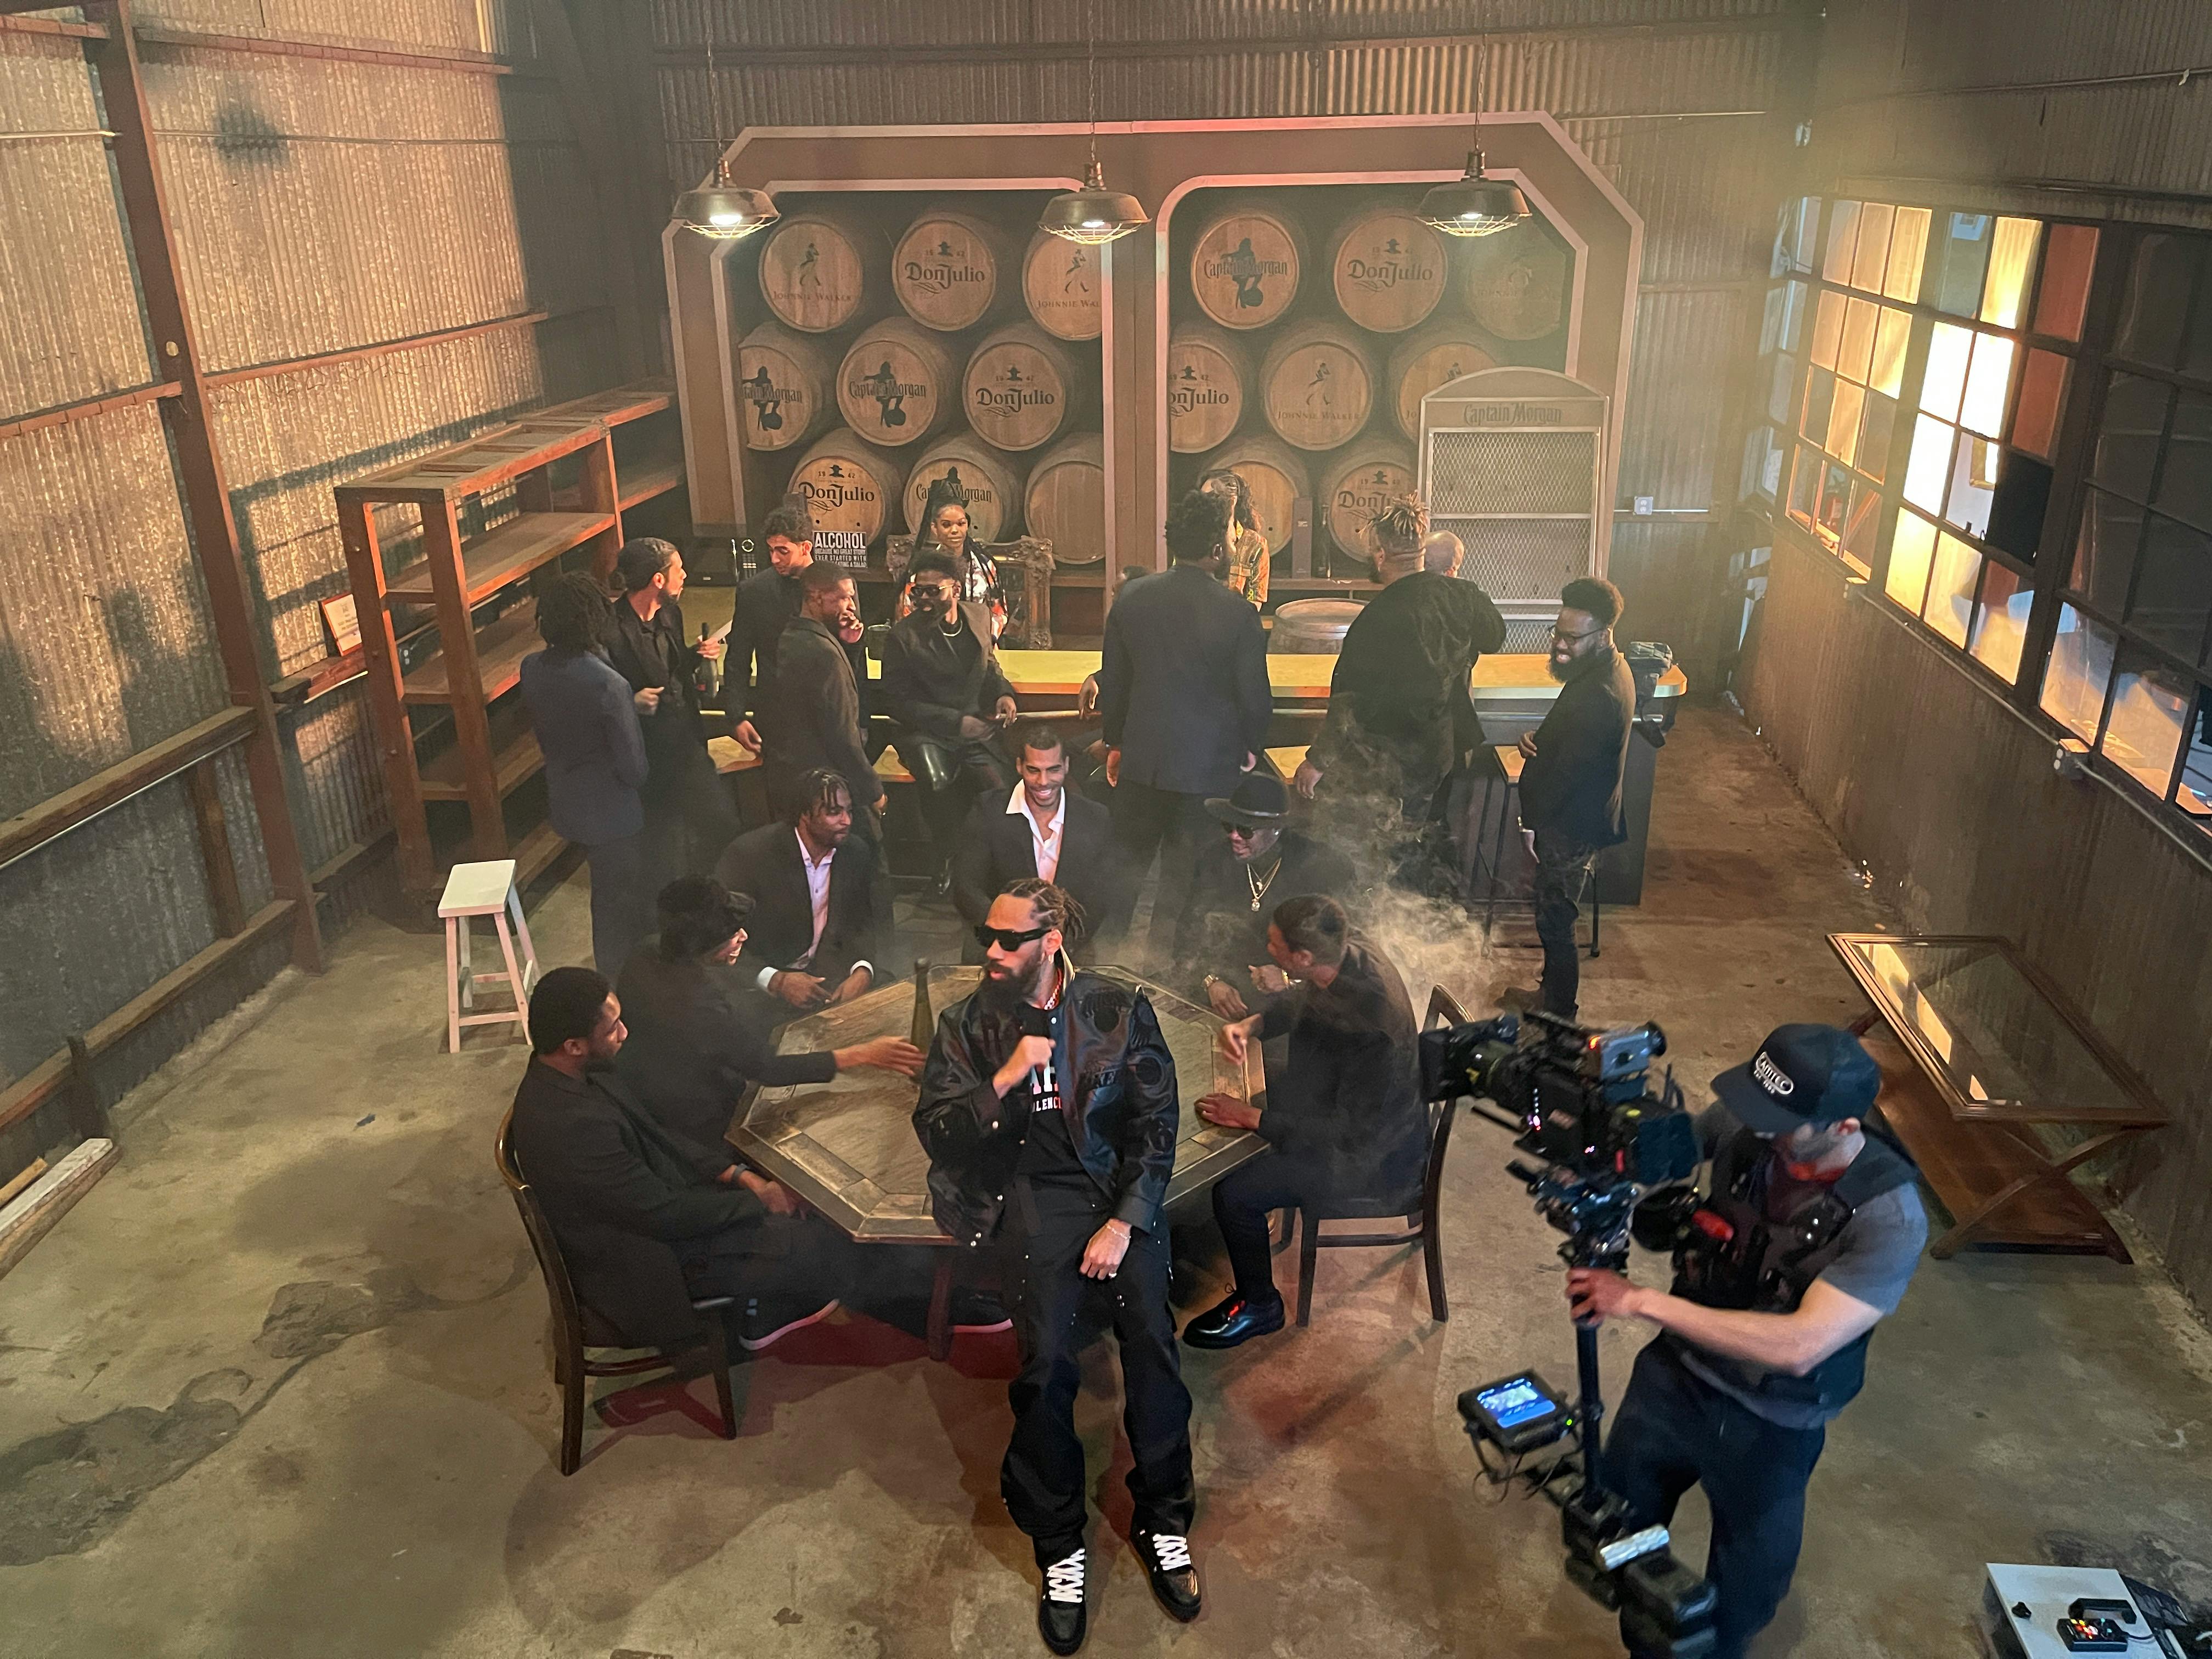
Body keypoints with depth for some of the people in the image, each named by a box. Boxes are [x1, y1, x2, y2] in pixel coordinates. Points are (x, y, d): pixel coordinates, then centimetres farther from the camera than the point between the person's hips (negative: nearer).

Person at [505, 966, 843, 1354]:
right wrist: (759, 1201, -14)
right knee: (820, 1246, -6)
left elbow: (657, 1138, 6)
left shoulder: (567, 1073, -6)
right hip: (639, 1265, -9)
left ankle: (760, 1311, 26)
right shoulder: (571, 1125, -35)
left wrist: (738, 1175, -3)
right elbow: (665, 1215, -27)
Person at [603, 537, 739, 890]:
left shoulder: (669, 612, 1)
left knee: (722, 821, 20)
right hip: (652, 752, -8)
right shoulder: (613, 632, -25)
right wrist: (633, 703, -35)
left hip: (687, 740, 8)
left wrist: (697, 654, -2)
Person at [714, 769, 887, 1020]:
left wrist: (863, 972, -20)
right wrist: (775, 980, -28)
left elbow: (871, 922, 2)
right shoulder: (750, 853, -17)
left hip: (825, 971, 5)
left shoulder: (858, 852, -2)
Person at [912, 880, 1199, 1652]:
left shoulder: (1119, 1010, 1)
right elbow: (935, 1130, -1)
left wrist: (1123, 1222, -11)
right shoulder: (967, 1024, 4)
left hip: (1118, 1187, 0)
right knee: (1046, 1360, -20)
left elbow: (1156, 1124, -1)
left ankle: (1163, 1521, 3)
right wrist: (1006, 1079, -15)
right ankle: (1059, 1547, -1)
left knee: (1152, 1337, -20)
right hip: (1033, 1193, 0)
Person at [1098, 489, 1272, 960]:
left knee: (1126, 866, 18)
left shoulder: (1131, 598, -4)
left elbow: (1112, 680, 4)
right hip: (1208, 763, -3)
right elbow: (1254, 696, -9)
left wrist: (1115, 742, 17)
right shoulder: (1237, 613, -15)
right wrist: (1249, 749, 9)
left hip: (1141, 760, 3)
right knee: (1183, 875, 9)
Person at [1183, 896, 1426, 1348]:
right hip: (1339, 1099, 9)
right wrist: (1251, 1024, -11)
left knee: (1233, 1194, -17)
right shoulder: (1347, 950, -15)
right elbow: (1301, 1000, 8)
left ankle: (1259, 1305, 10)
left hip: (1372, 1155, -9)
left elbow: (1350, 1137, -29)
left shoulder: (1371, 1027, -38)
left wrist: (1252, 1117, -26)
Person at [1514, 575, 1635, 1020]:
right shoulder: (1607, 668, 3)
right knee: (1555, 916, 24)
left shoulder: (1598, 696, -30)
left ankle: (1559, 1020, 18)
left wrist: (1533, 821, -13)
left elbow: (1568, 771, -25)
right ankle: (1552, 990, 42)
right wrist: (1537, 736, -6)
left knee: (1555, 921, 4)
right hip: (1577, 817, 10)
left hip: (1572, 828, -10)